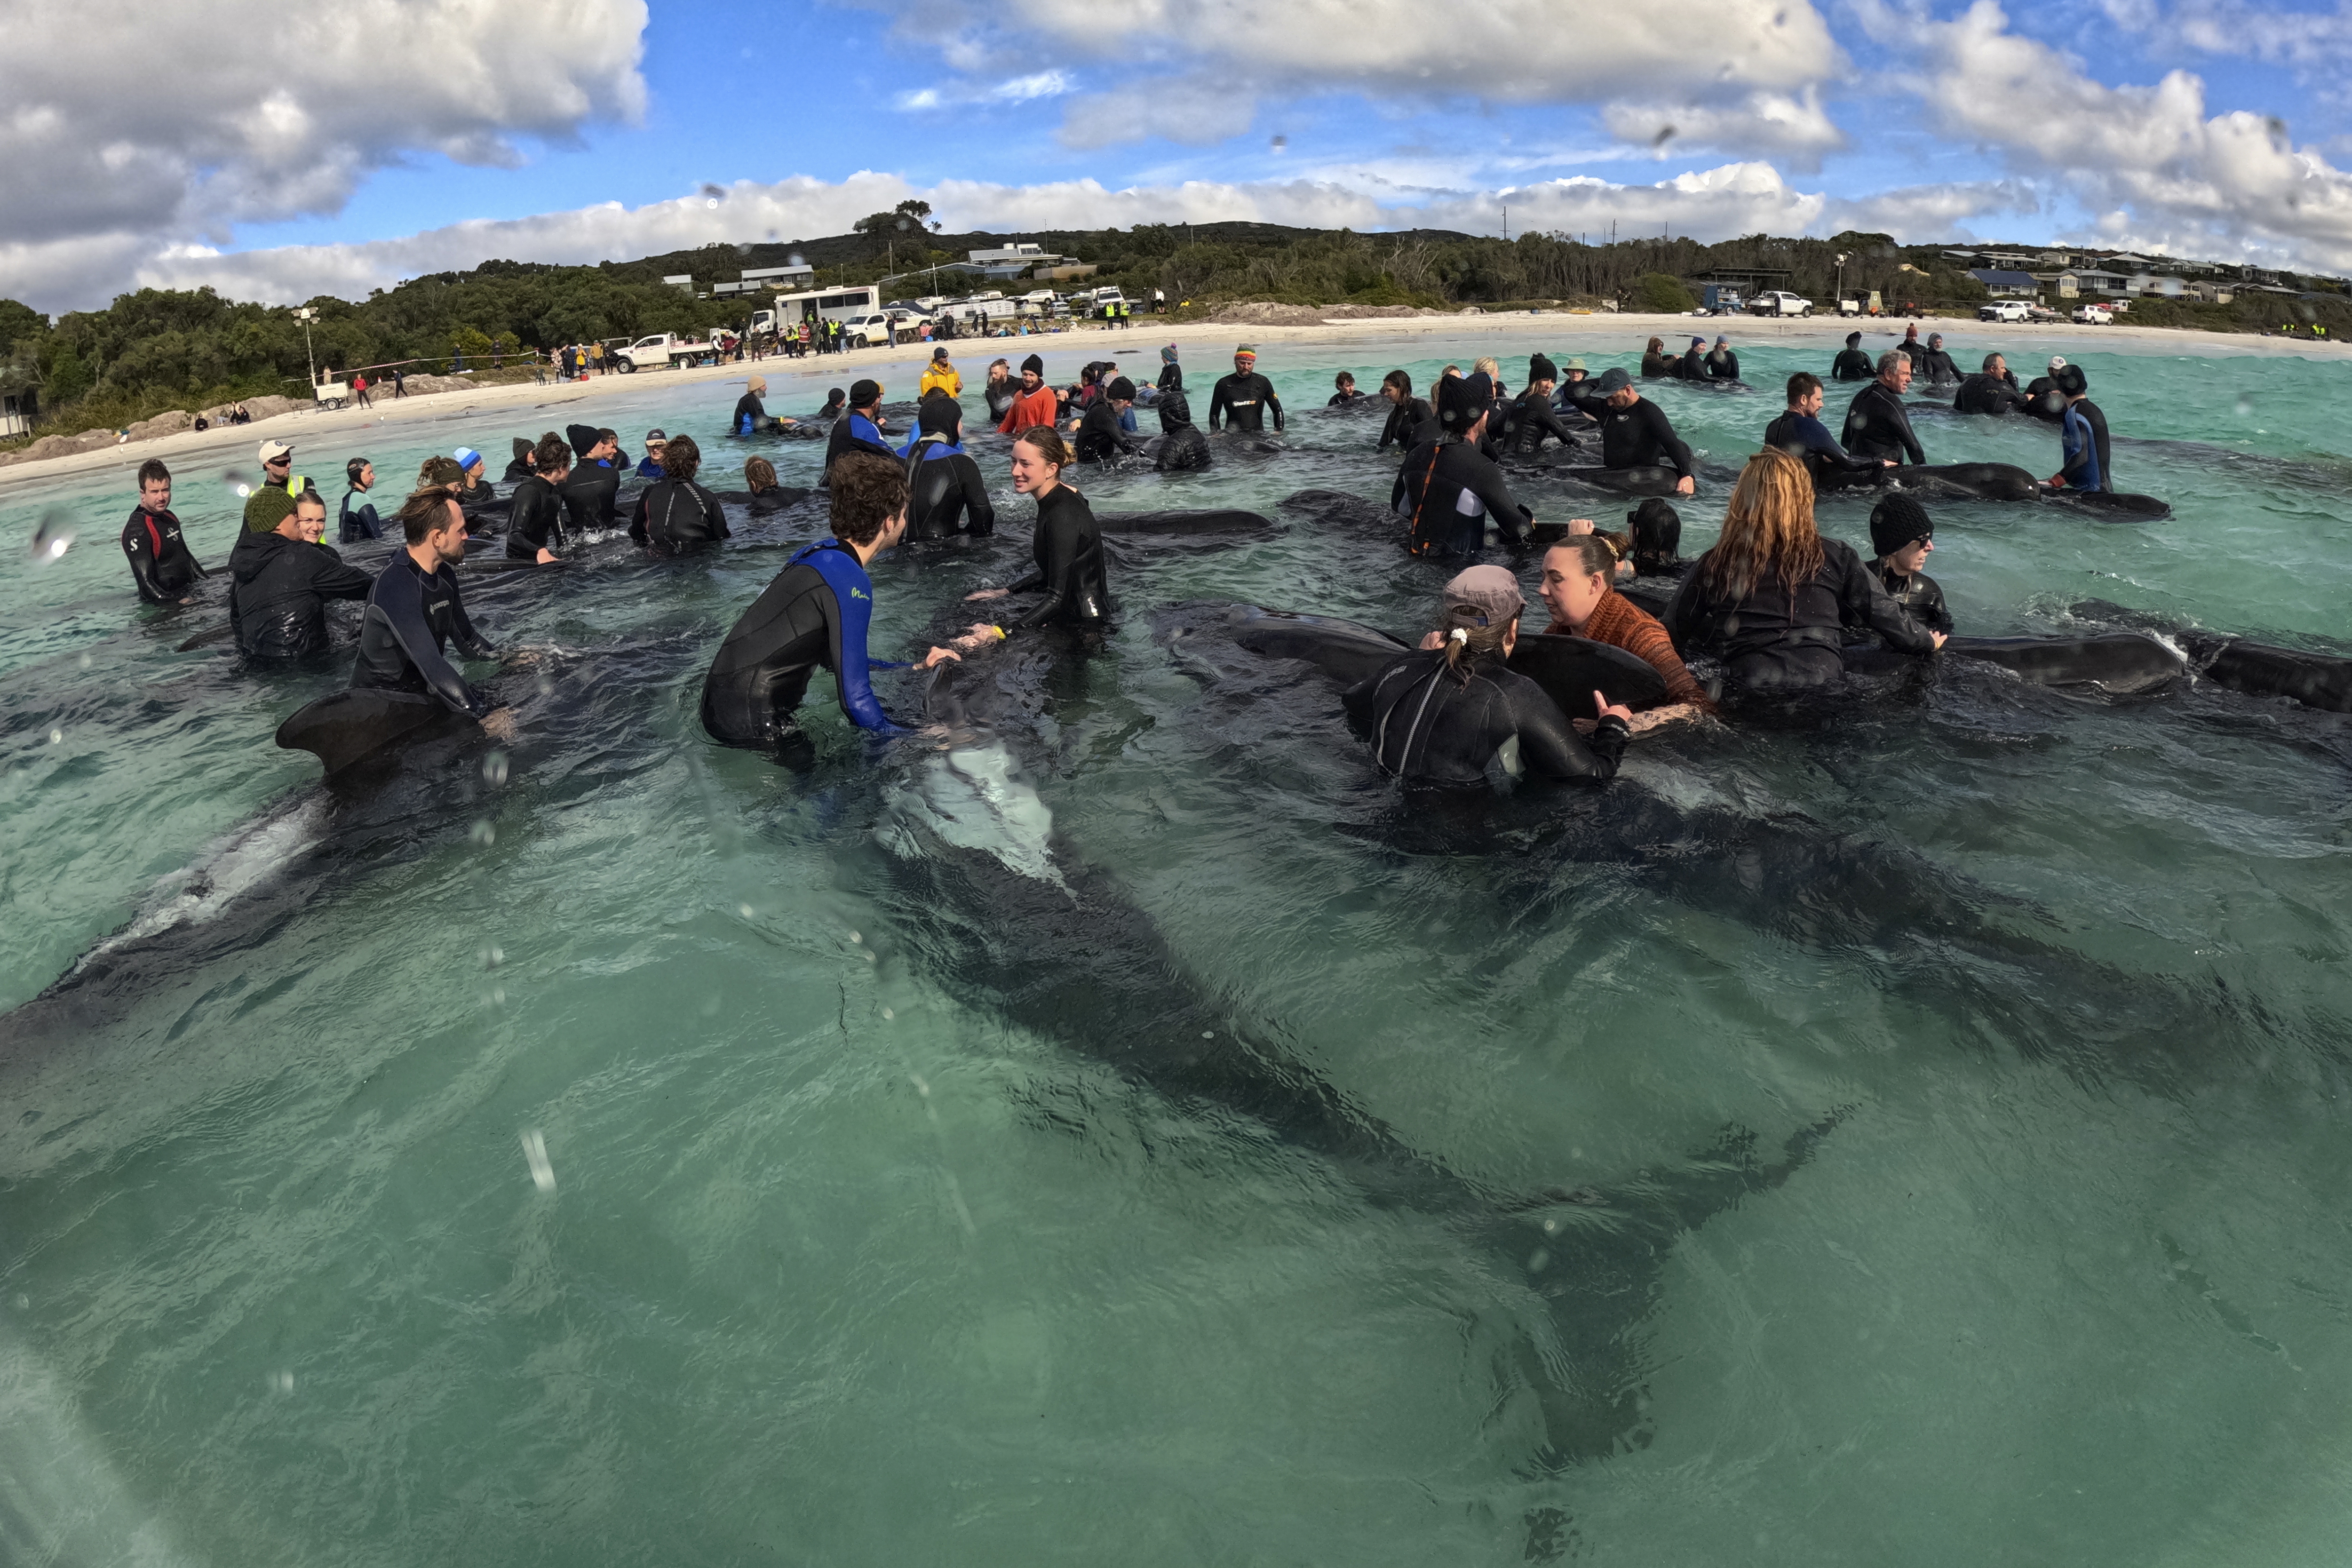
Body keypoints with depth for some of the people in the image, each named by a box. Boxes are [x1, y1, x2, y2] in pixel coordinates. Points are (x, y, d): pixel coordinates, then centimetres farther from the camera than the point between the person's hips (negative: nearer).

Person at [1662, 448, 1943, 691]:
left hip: (1748, 697, -2)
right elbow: (1886, 614, 13)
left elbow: (1670, 637, 5)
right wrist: (1928, 643, 32)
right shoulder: (1835, 558, 3)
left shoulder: (1713, 567, -1)